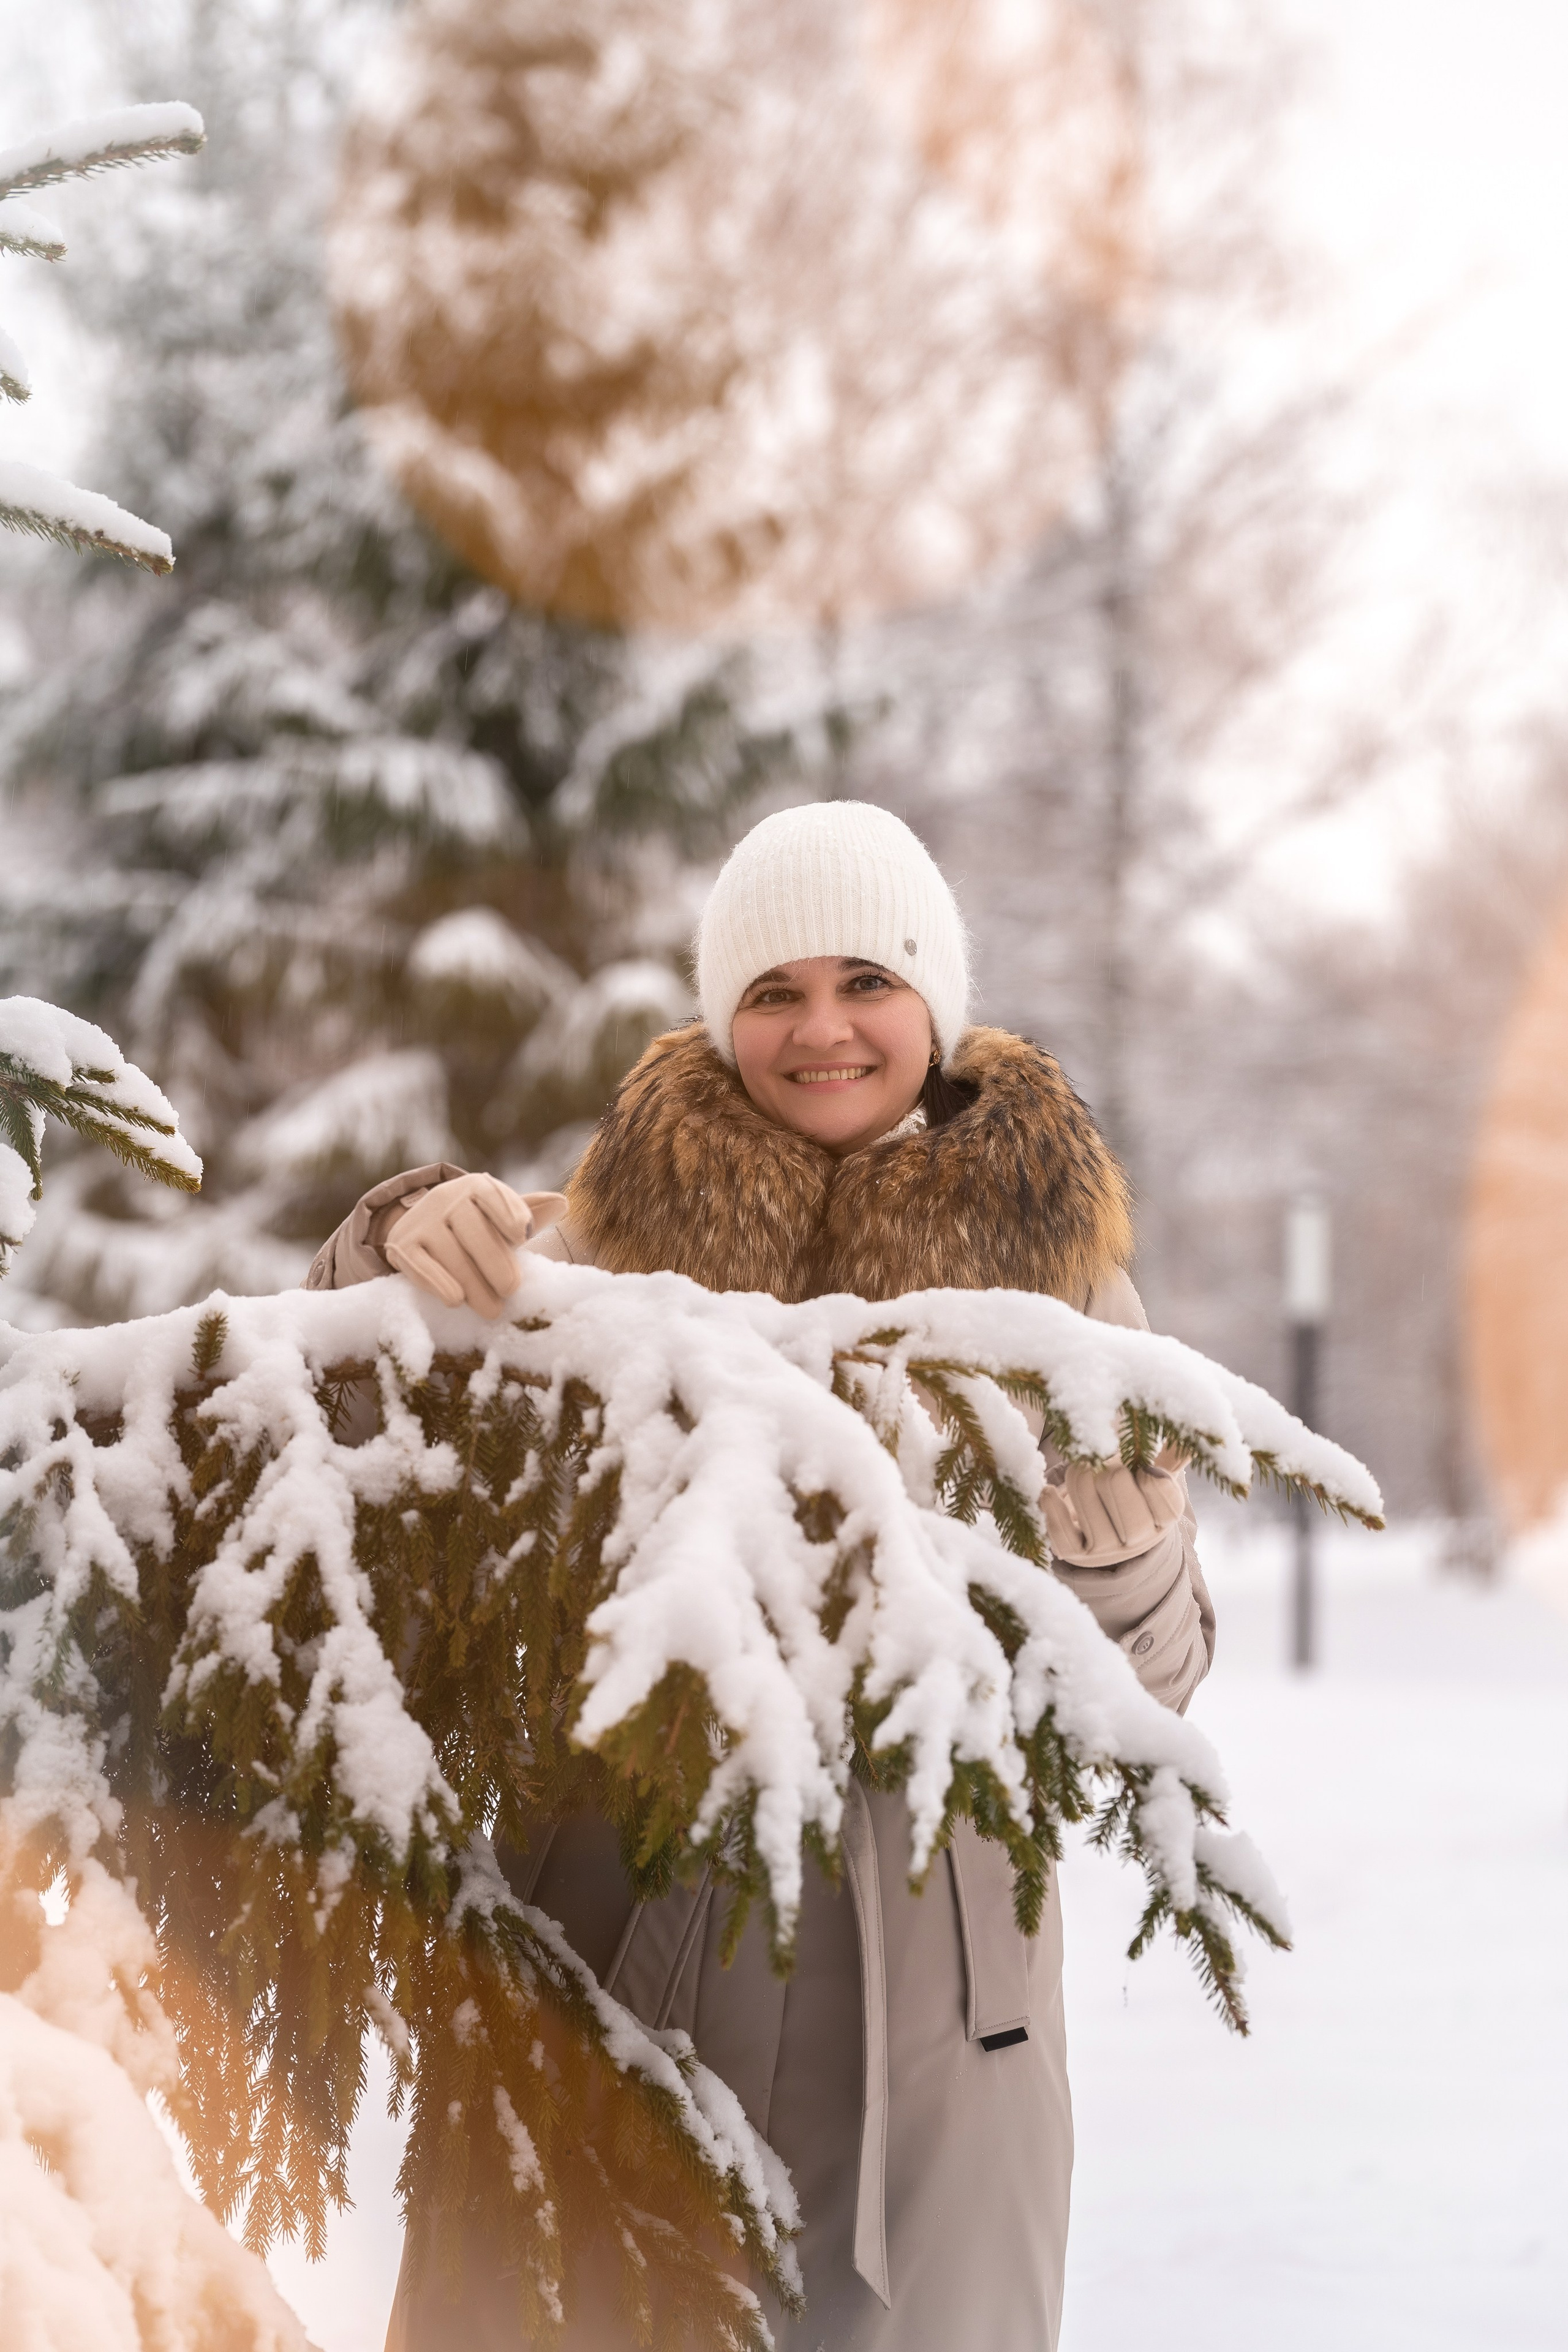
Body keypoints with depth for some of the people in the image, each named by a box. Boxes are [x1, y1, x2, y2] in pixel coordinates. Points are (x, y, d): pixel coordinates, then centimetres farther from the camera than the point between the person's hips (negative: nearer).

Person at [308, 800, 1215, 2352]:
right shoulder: (621, 1228, 5)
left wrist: (1120, 1530, -16)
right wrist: (407, 1246, -16)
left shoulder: (1045, 1263, 4)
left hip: (925, 1972, 0)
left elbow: (1141, 1682, 4)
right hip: (611, 1926, 0)